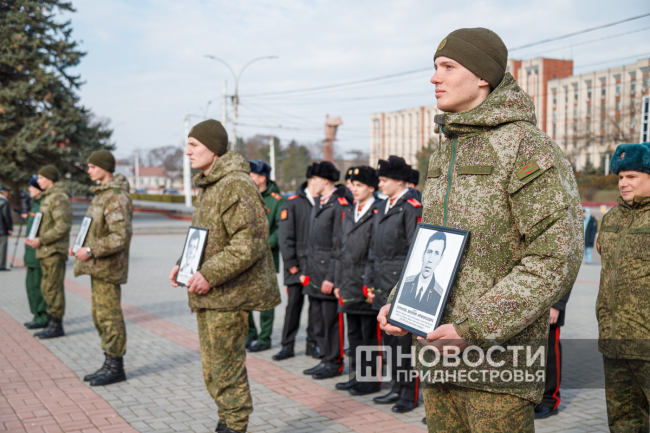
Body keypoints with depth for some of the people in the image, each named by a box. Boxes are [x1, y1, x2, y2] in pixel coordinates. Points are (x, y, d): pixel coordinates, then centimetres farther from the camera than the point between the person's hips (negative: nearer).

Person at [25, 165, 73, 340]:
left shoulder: (59, 199, -14)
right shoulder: (46, 198, 18)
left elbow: (63, 227, -21)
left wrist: (42, 240, -19)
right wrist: (34, 239, 10)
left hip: (55, 251, -10)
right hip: (45, 251, 10)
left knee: (53, 288, -7)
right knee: (46, 289, 12)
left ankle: (57, 326, 0)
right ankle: (51, 324, 19)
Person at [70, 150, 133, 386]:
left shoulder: (116, 197, -17)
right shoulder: (102, 194, 15)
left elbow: (121, 237, -24)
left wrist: (91, 251, -23)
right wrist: (80, 246, 12)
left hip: (108, 268, -10)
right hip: (98, 266, 10)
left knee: (109, 315, -4)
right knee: (99, 316, 15)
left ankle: (115, 367, 5)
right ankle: (109, 364, 24)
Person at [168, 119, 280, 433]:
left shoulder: (237, 186, -18)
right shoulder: (208, 186, 15)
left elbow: (250, 243, -24)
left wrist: (209, 274, -24)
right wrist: (184, 264, 10)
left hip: (229, 294, -10)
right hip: (207, 294, 10)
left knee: (227, 370, -2)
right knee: (212, 369, 17)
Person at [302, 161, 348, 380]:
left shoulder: (340, 205, -13)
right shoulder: (318, 203, 15)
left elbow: (339, 245, -16)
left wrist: (331, 278, -18)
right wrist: (307, 271, 18)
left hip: (328, 273, -9)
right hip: (315, 273, 9)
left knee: (331, 319, -1)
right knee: (318, 318, 14)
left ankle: (335, 362, 10)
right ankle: (326, 359, 24)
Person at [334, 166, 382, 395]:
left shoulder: (378, 213, -11)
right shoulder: (349, 213, 14)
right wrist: (339, 282, 15)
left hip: (367, 284, -8)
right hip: (350, 285, 8)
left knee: (370, 335, 0)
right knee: (354, 334, 15)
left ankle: (372, 379, 10)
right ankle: (358, 375, 26)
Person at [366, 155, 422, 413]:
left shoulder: (412, 207, -10)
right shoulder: (383, 207, 16)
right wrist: (370, 279, 16)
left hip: (402, 283, -9)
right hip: (384, 284, 9)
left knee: (405, 339, -2)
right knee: (389, 338, 14)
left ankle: (411, 393, 9)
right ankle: (397, 388, 26)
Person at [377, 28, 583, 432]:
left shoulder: (528, 146, -12)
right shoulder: (445, 153, 14)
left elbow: (558, 257, -18)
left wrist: (474, 328, -22)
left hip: (498, 354, -7)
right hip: (437, 350, 8)